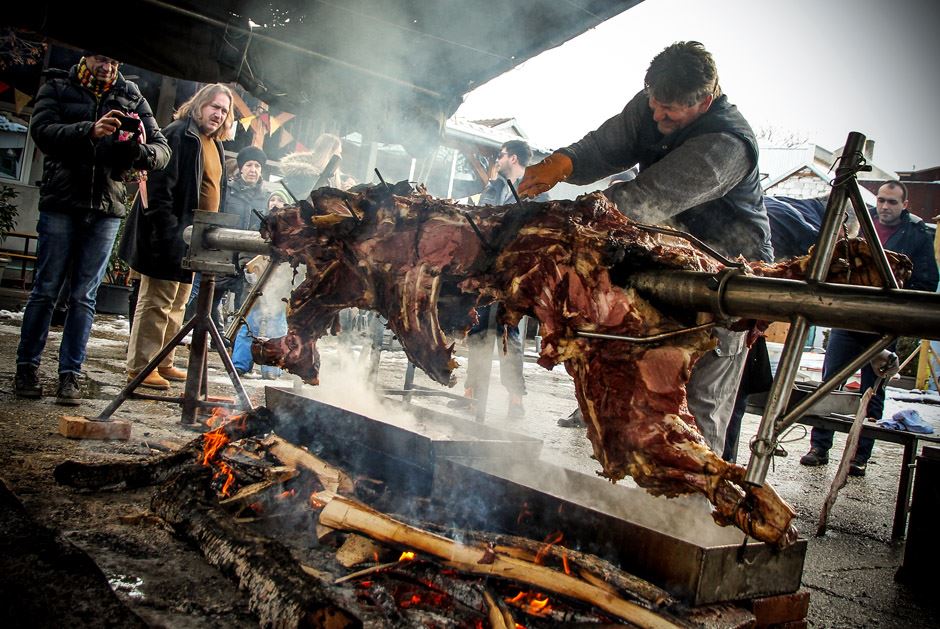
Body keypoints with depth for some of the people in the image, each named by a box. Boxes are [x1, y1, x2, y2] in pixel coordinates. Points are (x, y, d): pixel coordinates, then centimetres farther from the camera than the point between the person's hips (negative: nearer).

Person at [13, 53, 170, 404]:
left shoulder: (132, 98, 11)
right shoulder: (58, 87, 7)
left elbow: (162, 148, 4)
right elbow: (43, 131, -9)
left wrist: (144, 153, -20)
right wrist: (90, 131, -26)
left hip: (107, 210, 1)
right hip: (61, 203, -1)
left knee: (84, 296, 3)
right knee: (46, 290, 3)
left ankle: (69, 374, 9)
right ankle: (27, 367, 15)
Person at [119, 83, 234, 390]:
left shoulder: (215, 144, 18)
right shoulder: (179, 134, -11)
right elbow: (161, 186, -18)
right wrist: (168, 233, -24)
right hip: (171, 237, -9)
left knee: (177, 303, 15)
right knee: (156, 302, -4)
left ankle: (164, 362, 26)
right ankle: (140, 367, 4)